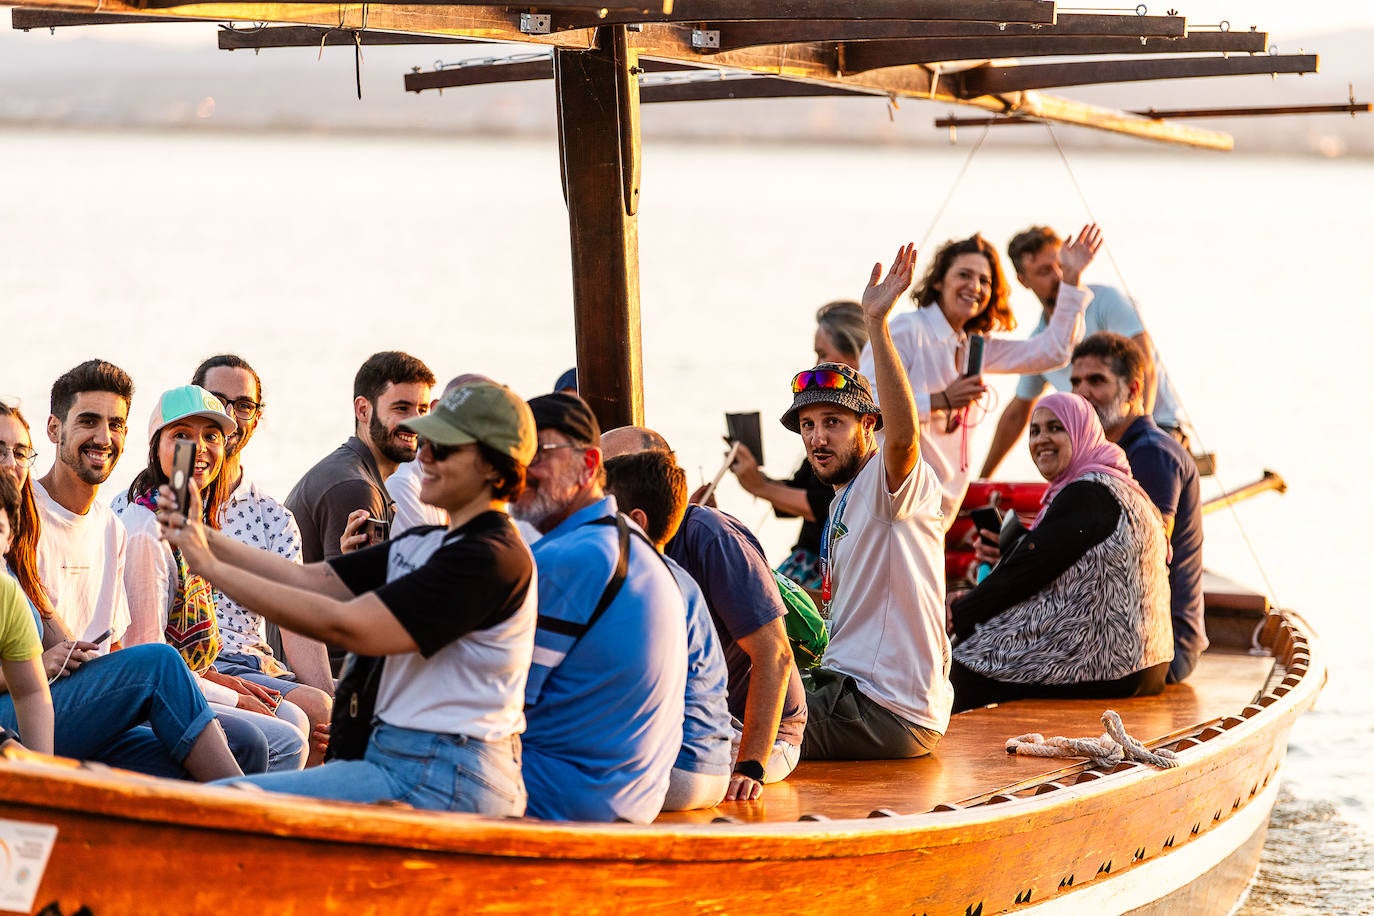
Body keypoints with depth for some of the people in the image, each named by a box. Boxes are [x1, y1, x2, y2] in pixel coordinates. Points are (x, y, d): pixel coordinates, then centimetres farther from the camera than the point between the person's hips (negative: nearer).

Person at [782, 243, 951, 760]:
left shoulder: (894, 482, -10)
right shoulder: (845, 499, 21)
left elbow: (903, 435, -35)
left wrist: (877, 323, -41)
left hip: (889, 713, -10)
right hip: (847, 688, 10)